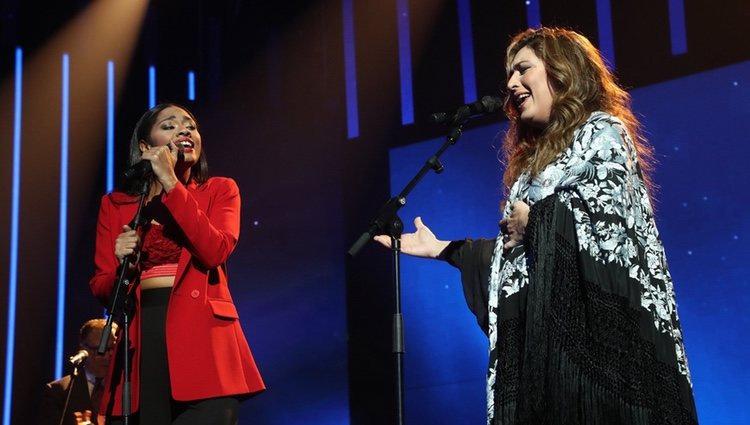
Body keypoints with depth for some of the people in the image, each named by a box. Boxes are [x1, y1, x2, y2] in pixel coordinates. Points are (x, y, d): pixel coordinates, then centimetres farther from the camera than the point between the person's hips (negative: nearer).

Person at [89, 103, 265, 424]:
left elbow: (215, 252, -9)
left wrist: (171, 183, -9)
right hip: (142, 342, 2)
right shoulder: (115, 204, 15)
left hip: (201, 338, -2)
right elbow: (101, 287, 12)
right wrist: (122, 266, -10)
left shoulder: (219, 190, 11)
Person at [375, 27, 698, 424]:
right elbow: (515, 252, 19)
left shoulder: (602, 132, 2)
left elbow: (609, 221, -16)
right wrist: (439, 248, 21)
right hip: (547, 333, 7)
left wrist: (533, 220, -4)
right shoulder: (538, 155, 23)